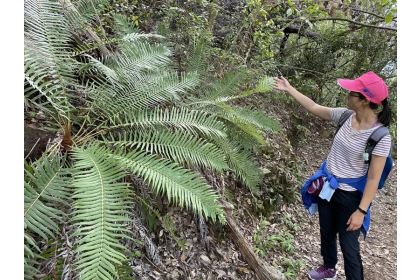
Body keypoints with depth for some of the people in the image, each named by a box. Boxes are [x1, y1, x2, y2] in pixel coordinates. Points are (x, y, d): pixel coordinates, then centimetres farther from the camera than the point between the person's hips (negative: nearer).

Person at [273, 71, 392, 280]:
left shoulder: (380, 136, -24)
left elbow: (373, 178, -20)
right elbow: (313, 107, 3)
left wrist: (361, 211, -19)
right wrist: (289, 89, 5)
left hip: (350, 195, -6)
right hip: (327, 185, 7)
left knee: (349, 245, 9)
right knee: (326, 232, 25)